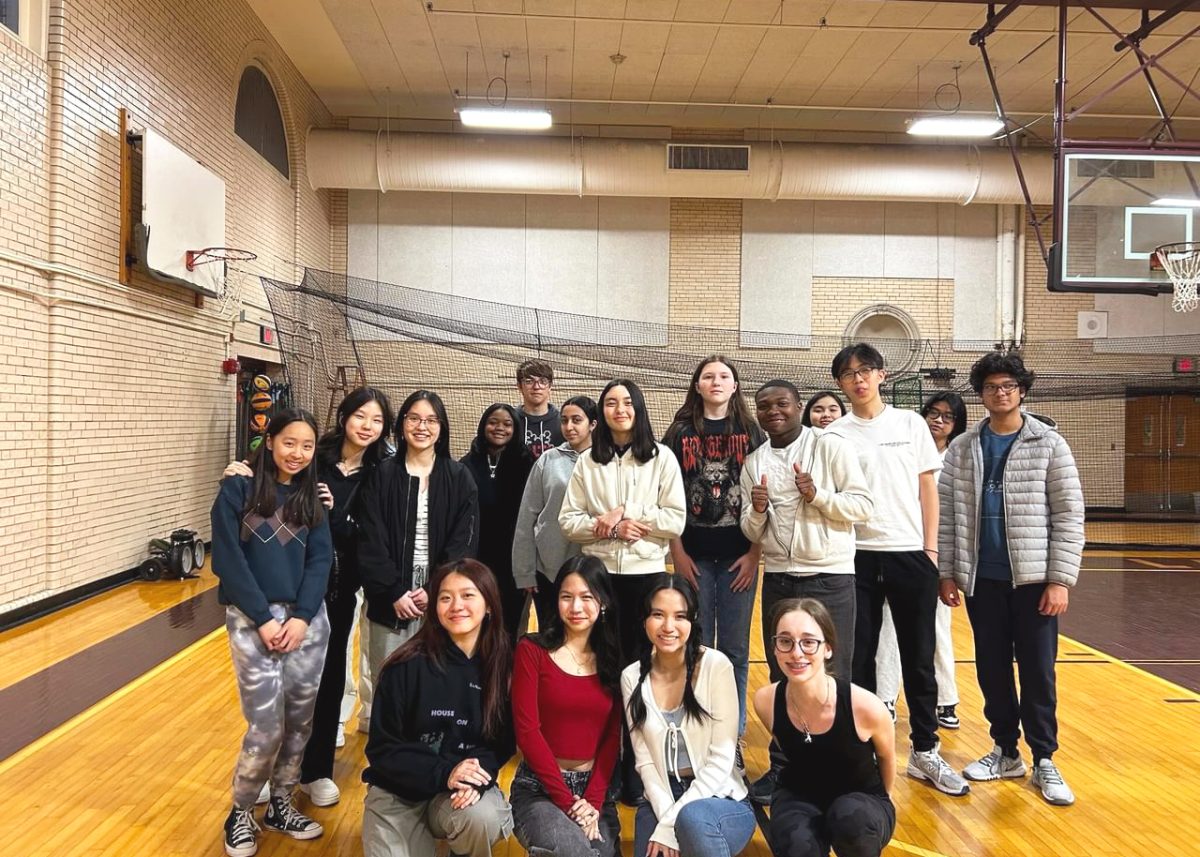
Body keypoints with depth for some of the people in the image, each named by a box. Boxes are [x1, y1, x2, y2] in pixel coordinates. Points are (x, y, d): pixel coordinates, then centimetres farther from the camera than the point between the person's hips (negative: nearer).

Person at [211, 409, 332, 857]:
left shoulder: (311, 496, 8)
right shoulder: (238, 489, -4)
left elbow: (321, 560, 3)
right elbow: (228, 560, -9)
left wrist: (301, 617, -10)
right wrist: (263, 619, -13)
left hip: (308, 619, 4)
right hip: (252, 619, -4)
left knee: (300, 720, 8)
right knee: (266, 727, -5)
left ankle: (280, 804, 29)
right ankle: (241, 813, 19)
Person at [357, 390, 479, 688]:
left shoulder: (460, 478, 4)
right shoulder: (382, 476, 4)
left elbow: (464, 543, -1)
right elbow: (371, 542, -2)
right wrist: (394, 592, -10)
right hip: (390, 600, 0)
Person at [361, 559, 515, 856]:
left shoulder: (503, 665, -7)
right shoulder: (408, 665, -13)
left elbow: (503, 742, -1)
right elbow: (381, 748, -10)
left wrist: (477, 776, -23)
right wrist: (443, 772, -24)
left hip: (465, 788, 0)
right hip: (398, 792, 0)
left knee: (481, 818, -30)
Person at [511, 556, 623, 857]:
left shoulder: (611, 659, 7)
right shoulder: (532, 650, -4)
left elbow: (612, 736, 3)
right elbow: (527, 731, -10)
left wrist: (592, 802, -10)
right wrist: (568, 802, -13)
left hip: (596, 790, 4)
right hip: (539, 789, -3)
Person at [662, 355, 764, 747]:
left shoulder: (751, 432, 4)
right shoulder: (681, 432, 3)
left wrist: (755, 552, -5)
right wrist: (677, 552, -4)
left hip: (739, 556, 0)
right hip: (695, 555, 0)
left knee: (735, 649, 7)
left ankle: (732, 734, 19)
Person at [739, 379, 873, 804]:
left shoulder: (831, 445, -5)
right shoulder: (754, 462, 8)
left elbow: (864, 505, -6)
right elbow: (752, 533, 10)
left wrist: (818, 495, -20)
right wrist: (757, 511, -12)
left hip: (829, 577, -4)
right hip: (778, 579, 4)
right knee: (782, 676, 11)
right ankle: (782, 766, 24)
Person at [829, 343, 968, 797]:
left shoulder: (910, 423, 5)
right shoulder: (834, 435, 3)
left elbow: (928, 487, 5)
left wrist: (930, 547, 0)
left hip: (910, 553, 1)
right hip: (858, 555, 0)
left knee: (919, 657, 8)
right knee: (858, 657, 7)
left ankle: (925, 751, 22)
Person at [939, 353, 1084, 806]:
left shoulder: (1049, 444, -2)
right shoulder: (962, 449, 4)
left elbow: (1068, 517, -5)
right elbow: (947, 513, 5)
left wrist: (1060, 579, -10)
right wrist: (947, 572, 0)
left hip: (1034, 579, -2)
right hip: (981, 579, 2)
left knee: (1038, 672, 4)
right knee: (992, 669, 10)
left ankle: (1044, 761, 19)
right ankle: (1006, 752, 25)